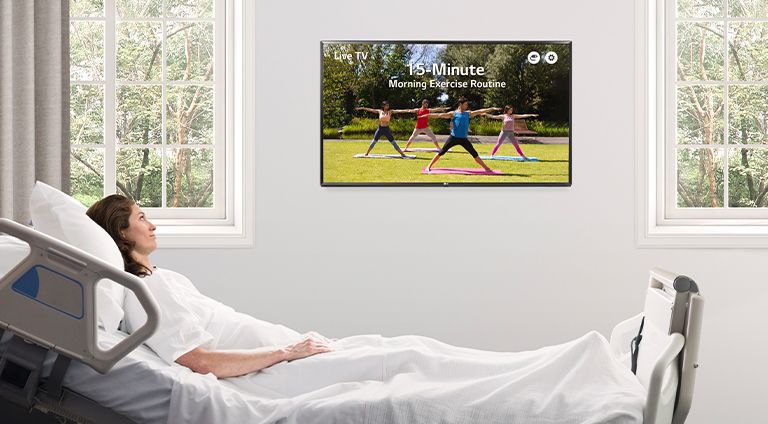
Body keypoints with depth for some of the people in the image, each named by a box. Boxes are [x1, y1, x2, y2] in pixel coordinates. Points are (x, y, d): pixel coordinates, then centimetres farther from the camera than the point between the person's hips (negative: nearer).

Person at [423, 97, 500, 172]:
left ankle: (486, 168, 11)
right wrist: (428, 115, -15)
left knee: (475, 154, 5)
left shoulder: (468, 113, 12)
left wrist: (492, 109, 11)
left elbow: (480, 111, 12)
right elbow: (440, 115, -7)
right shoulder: (453, 114, -1)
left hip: (463, 139, 3)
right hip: (453, 138, -3)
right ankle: (429, 166, 6)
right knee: (441, 152, -3)